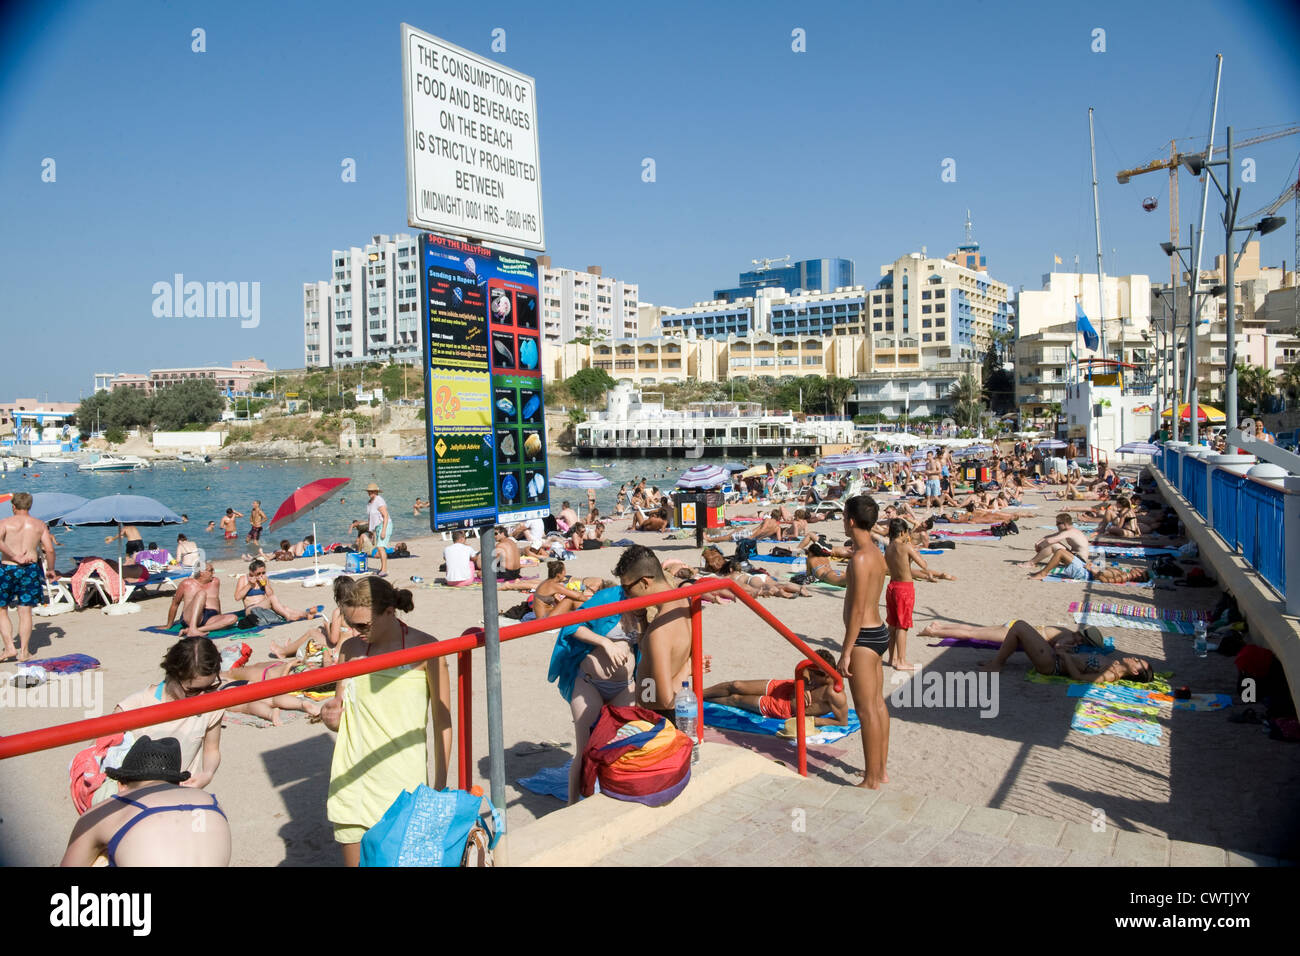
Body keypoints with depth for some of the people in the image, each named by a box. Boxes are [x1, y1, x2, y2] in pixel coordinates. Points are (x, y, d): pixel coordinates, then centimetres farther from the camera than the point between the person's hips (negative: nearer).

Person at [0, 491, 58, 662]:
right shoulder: (40, 524, 5)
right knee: (25, 612, 7)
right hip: (30, 570, 2)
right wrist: (50, 570, 11)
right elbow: (50, 549, 0)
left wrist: (14, 557, -16)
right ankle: (23, 652, 7)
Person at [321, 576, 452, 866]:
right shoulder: (350, 649, 5)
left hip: (404, 785, -3)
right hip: (353, 785, 4)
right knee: (354, 859, 7)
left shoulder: (423, 648, -6)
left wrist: (439, 789, -4)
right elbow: (344, 719, 15)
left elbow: (442, 722, -3)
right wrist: (332, 717, -9)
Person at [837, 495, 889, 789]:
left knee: (867, 710, -3)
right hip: (879, 632, 10)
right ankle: (880, 771, 28)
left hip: (864, 637, -10)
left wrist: (846, 652, -18)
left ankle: (871, 782, 5)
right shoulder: (876, 553, 10)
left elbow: (857, 610, -21)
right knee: (878, 704, 16)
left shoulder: (860, 558, -20)